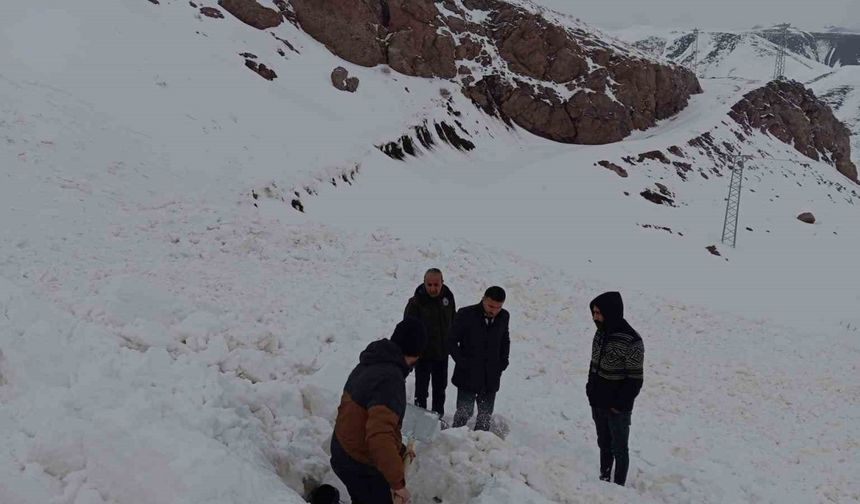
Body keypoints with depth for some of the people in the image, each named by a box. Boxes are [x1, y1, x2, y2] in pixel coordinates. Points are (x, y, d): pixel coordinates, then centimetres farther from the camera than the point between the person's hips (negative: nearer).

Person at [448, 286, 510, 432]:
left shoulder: (504, 316, 0)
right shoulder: (466, 314, -13)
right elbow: (451, 341, -6)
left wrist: (503, 362, 6)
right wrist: (462, 362, -13)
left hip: (491, 377, 4)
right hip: (468, 375, -4)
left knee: (486, 415, 12)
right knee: (464, 413, -3)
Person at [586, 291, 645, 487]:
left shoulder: (631, 341, -22)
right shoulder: (600, 334, 1)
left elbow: (635, 380, -18)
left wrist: (620, 404, -16)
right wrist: (591, 391, 9)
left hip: (617, 409, -7)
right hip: (598, 404, 7)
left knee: (618, 449, 7)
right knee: (604, 445, 19)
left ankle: (618, 486, 19)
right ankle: (603, 479, 33)